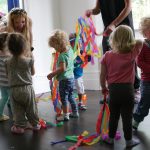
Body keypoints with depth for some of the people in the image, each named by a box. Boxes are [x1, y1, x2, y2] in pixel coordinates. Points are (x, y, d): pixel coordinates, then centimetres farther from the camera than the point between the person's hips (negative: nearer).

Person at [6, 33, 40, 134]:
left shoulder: (8, 62, -2)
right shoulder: (29, 60, -8)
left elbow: (9, 74, 9)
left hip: (14, 90, 1)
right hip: (27, 88, -1)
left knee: (18, 110, 10)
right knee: (31, 109, 13)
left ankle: (20, 126, 14)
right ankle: (35, 124, 25)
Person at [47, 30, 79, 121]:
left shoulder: (62, 55, -21)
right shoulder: (70, 50, 4)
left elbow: (62, 68, -27)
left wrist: (52, 74, -21)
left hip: (64, 79, -9)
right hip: (71, 77, 9)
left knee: (64, 98, 2)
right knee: (71, 96, 20)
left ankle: (66, 115, 8)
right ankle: (75, 113, 28)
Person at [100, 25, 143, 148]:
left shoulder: (107, 56, -4)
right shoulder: (132, 53, -7)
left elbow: (102, 76, 0)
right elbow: (140, 42, 11)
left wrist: (104, 88, 15)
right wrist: (130, 41, 15)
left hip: (113, 89, 2)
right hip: (127, 89, -1)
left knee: (113, 116, 17)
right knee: (127, 117, 10)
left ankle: (111, 138, 30)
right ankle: (129, 140, 22)